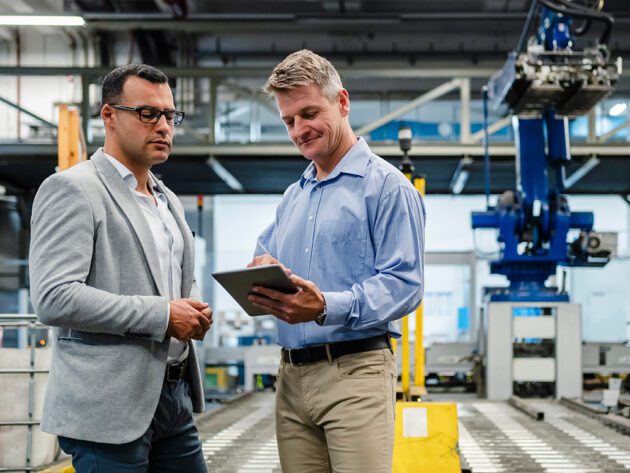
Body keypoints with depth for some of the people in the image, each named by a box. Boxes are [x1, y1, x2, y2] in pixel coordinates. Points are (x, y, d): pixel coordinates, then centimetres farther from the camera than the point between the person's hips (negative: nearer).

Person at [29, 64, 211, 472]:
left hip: (175, 396, 8)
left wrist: (194, 310, 5)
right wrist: (162, 315, -18)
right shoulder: (72, 189, -8)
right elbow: (54, 299, -18)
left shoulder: (168, 201, 19)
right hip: (110, 408, -8)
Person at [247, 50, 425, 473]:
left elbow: (404, 284, -12)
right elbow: (264, 257, 25)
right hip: (292, 374, 7)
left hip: (355, 370, -7)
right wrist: (260, 270, 0)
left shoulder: (386, 186, -3)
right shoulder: (293, 196, 21)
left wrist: (326, 307, -26)